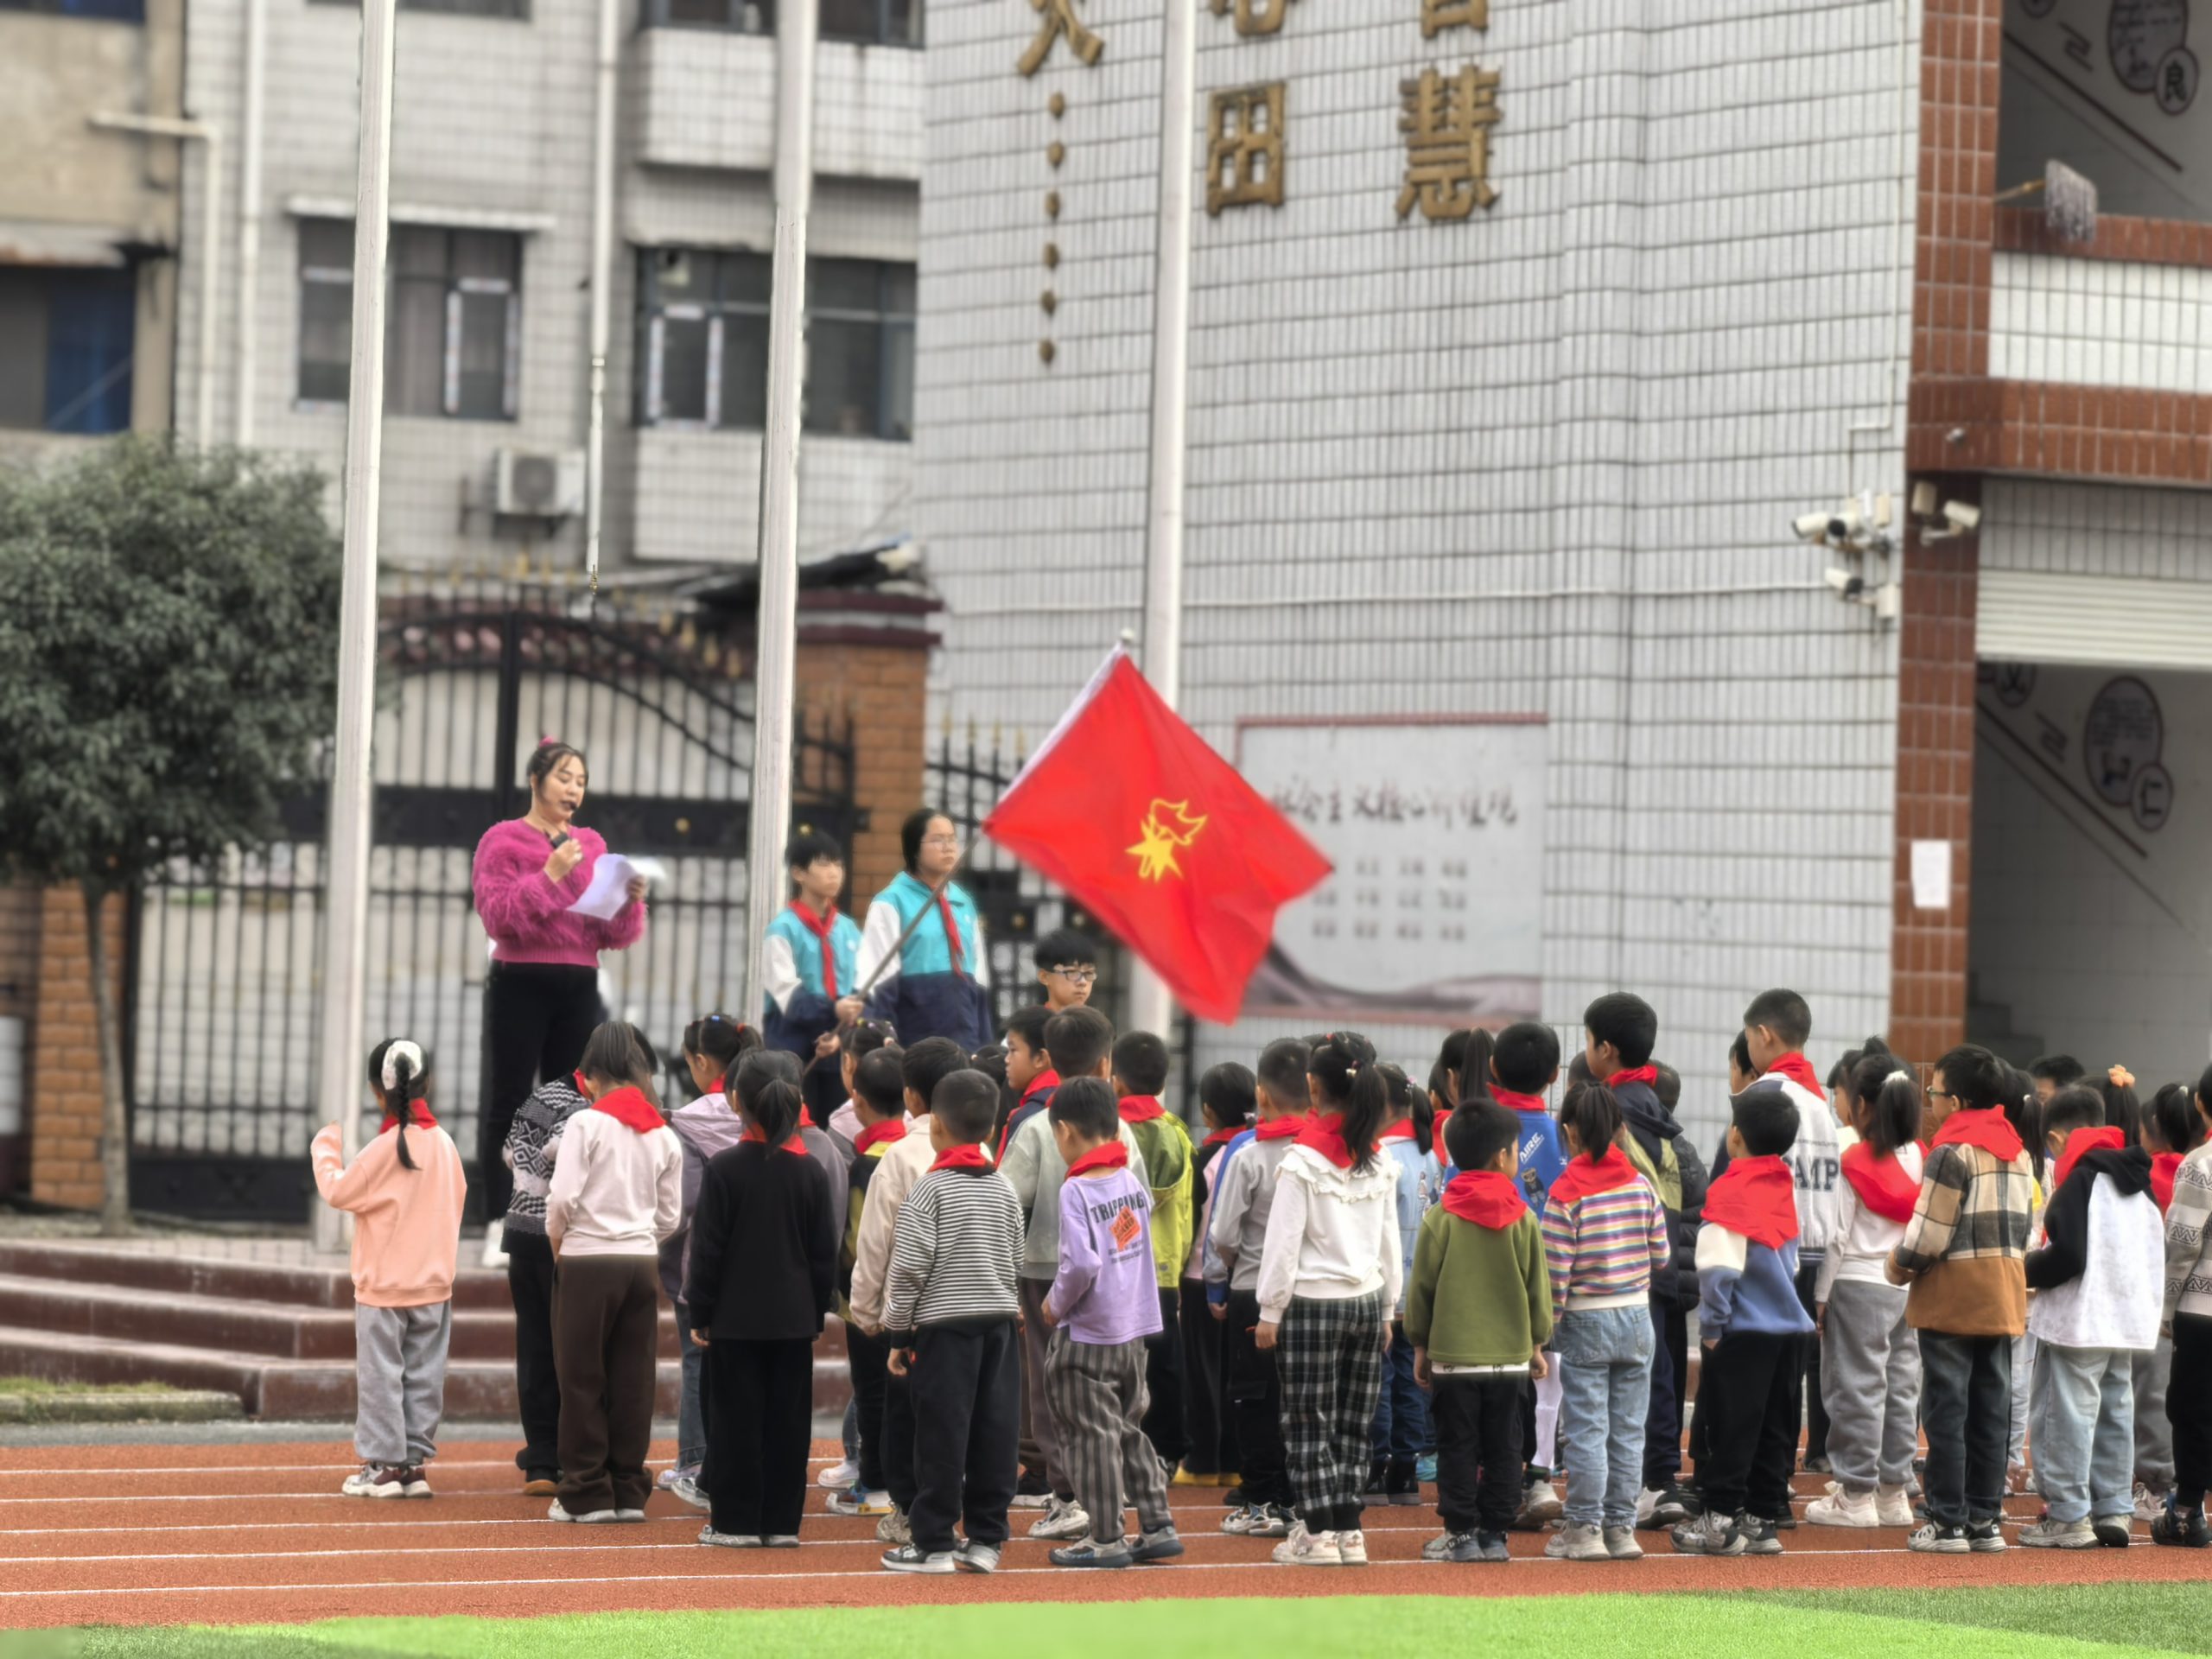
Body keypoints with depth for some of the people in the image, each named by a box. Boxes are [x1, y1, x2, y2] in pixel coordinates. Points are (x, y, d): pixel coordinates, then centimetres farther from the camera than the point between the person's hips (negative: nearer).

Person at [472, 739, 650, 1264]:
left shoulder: (593, 846, 14)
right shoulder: (503, 841, 1)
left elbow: (612, 934, 13)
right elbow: (498, 916, -11)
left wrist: (630, 902, -7)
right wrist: (549, 876, -18)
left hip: (579, 988, 5)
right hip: (520, 984, -4)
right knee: (508, 1103, -4)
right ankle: (499, 1226, -3)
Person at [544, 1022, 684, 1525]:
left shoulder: (587, 1124, -9)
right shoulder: (664, 1135, 7)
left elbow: (563, 1197, -14)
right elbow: (670, 1215, 8)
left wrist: (556, 1237, 3)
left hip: (589, 1261, -5)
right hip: (643, 1260, 5)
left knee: (583, 1381, 3)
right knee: (634, 1381, 9)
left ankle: (586, 1493, 5)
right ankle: (629, 1490, 11)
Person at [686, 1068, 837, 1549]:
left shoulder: (725, 1167, -9)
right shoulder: (812, 1172, 3)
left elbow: (708, 1247, -7)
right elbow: (824, 1253, 7)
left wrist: (700, 1314, 0)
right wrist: (816, 1314, 15)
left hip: (736, 1317, -3)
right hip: (794, 1319, 3)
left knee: (736, 1419, 2)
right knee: (788, 1419, 7)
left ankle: (736, 1522, 3)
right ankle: (782, 1522, 8)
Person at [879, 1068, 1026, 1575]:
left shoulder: (931, 1189, -8)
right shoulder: (1004, 1191, 10)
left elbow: (908, 1267, -11)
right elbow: (1014, 1263, 14)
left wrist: (898, 1331, -4)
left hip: (945, 1324, -6)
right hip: (999, 1323, 6)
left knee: (941, 1436, -3)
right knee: (994, 1432, 6)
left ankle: (934, 1543, -1)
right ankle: (985, 1537, 9)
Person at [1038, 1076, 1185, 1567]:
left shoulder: (1077, 1190, -16)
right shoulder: (1133, 1180, 5)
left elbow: (1080, 1264, -25)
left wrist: (1055, 1305, -10)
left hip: (1087, 1336, -7)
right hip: (1134, 1332, 7)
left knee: (1094, 1437, 1)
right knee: (1129, 1430, 18)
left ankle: (1107, 1538, 5)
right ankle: (1157, 1526, 18)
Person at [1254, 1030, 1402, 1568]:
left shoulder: (1303, 1160, -12)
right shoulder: (1380, 1161, 5)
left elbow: (1284, 1241, -11)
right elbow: (1390, 1240, 12)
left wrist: (1270, 1311, -4)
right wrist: (1387, 1309, 20)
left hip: (1313, 1301, -5)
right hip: (1367, 1301, 5)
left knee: (1309, 1423, 0)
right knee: (1353, 1425, 9)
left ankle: (1317, 1533, -3)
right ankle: (1349, 1531, 10)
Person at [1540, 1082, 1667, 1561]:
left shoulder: (1566, 1192, -12)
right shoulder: (1640, 1185, 0)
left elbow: (1555, 1269, -14)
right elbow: (1661, 1254, 4)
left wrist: (1548, 1324, -4)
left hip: (1585, 1322, -4)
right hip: (1636, 1316, 4)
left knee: (1585, 1428, 1)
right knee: (1628, 1428, 9)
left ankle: (1584, 1528, 2)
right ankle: (1621, 1526, 12)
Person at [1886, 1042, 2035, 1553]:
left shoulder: (1952, 1153, -13)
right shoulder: (2018, 1152, 11)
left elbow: (1929, 1233, -15)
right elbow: (2026, 1226, 12)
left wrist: (1898, 1268, 1)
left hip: (1952, 1298, -7)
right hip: (2003, 1299, 7)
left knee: (1947, 1412, -3)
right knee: (1991, 1411, 10)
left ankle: (1948, 1523, -4)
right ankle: (1985, 1520, 12)